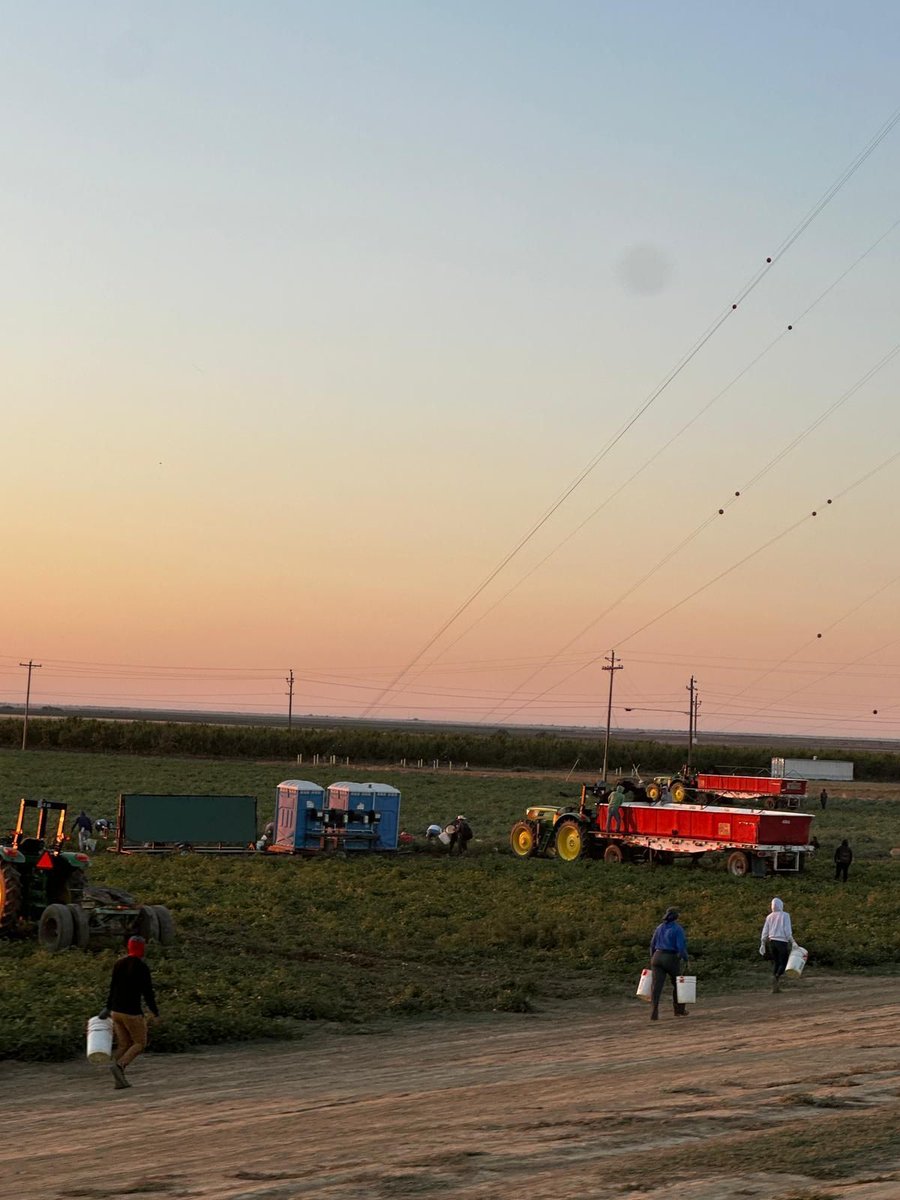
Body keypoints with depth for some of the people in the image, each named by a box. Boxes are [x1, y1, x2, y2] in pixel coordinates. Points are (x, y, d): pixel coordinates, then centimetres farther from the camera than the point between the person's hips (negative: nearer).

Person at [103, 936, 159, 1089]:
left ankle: (120, 1080, 6)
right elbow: (147, 992, -14)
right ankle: (119, 1066, -15)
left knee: (123, 1045, 14)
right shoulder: (142, 967, -15)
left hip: (116, 1011, 7)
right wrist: (155, 1012, -3)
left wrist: (108, 1008, 24)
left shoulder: (119, 964, 5)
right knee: (140, 1043, 7)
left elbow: (113, 987, 13)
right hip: (132, 1012, -7)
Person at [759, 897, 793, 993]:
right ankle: (777, 976, -31)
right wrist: (792, 942, -6)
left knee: (776, 963, 13)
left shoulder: (769, 917, 9)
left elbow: (765, 932, 8)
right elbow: (787, 930, -12)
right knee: (784, 963, 1)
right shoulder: (785, 915, -4)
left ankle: (775, 987, 5)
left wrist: (762, 945, 12)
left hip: (771, 941, 5)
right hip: (782, 942, -5)